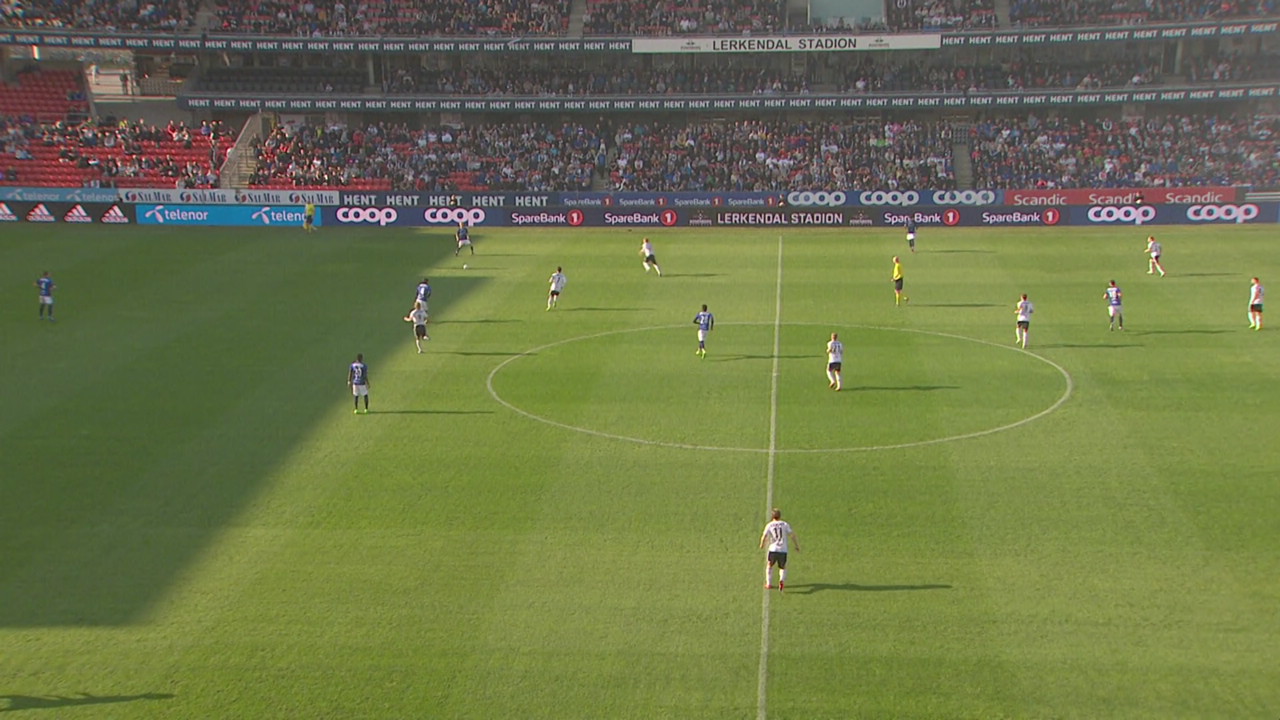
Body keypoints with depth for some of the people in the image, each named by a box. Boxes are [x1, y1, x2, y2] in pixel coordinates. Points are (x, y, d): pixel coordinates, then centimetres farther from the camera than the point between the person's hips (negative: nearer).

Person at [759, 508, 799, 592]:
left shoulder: (769, 525, 3)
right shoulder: (785, 524, 6)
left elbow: (764, 537, -7)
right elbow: (792, 535, -1)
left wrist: (762, 544, 12)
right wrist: (797, 546, 6)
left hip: (773, 549, 0)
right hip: (783, 550, 0)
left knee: (769, 566, 25)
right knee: (783, 568, 18)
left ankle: (769, 584, 22)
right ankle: (782, 580, -10)